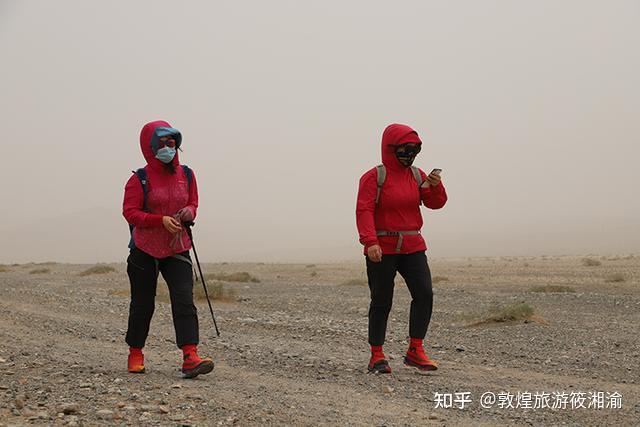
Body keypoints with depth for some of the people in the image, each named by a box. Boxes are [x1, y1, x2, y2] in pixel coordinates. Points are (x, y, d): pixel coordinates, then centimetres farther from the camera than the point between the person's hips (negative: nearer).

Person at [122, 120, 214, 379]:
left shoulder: (186, 175, 3)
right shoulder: (140, 179, -9)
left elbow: (193, 203, 14)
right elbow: (130, 212, -13)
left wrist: (189, 212, -10)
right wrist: (162, 220, -25)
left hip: (177, 249, 2)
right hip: (145, 250, -2)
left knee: (184, 301, -12)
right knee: (142, 304, 9)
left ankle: (190, 357, -19)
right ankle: (135, 354, 29)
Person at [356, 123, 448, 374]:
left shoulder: (416, 175, 9)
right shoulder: (374, 177, -7)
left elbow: (435, 203, 6)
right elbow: (364, 211, -16)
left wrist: (435, 186, -16)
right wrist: (370, 242, -29)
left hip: (412, 247, 5)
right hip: (381, 248, -5)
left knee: (424, 294, -9)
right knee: (382, 302, 0)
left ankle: (415, 351, -2)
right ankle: (376, 357, 11)